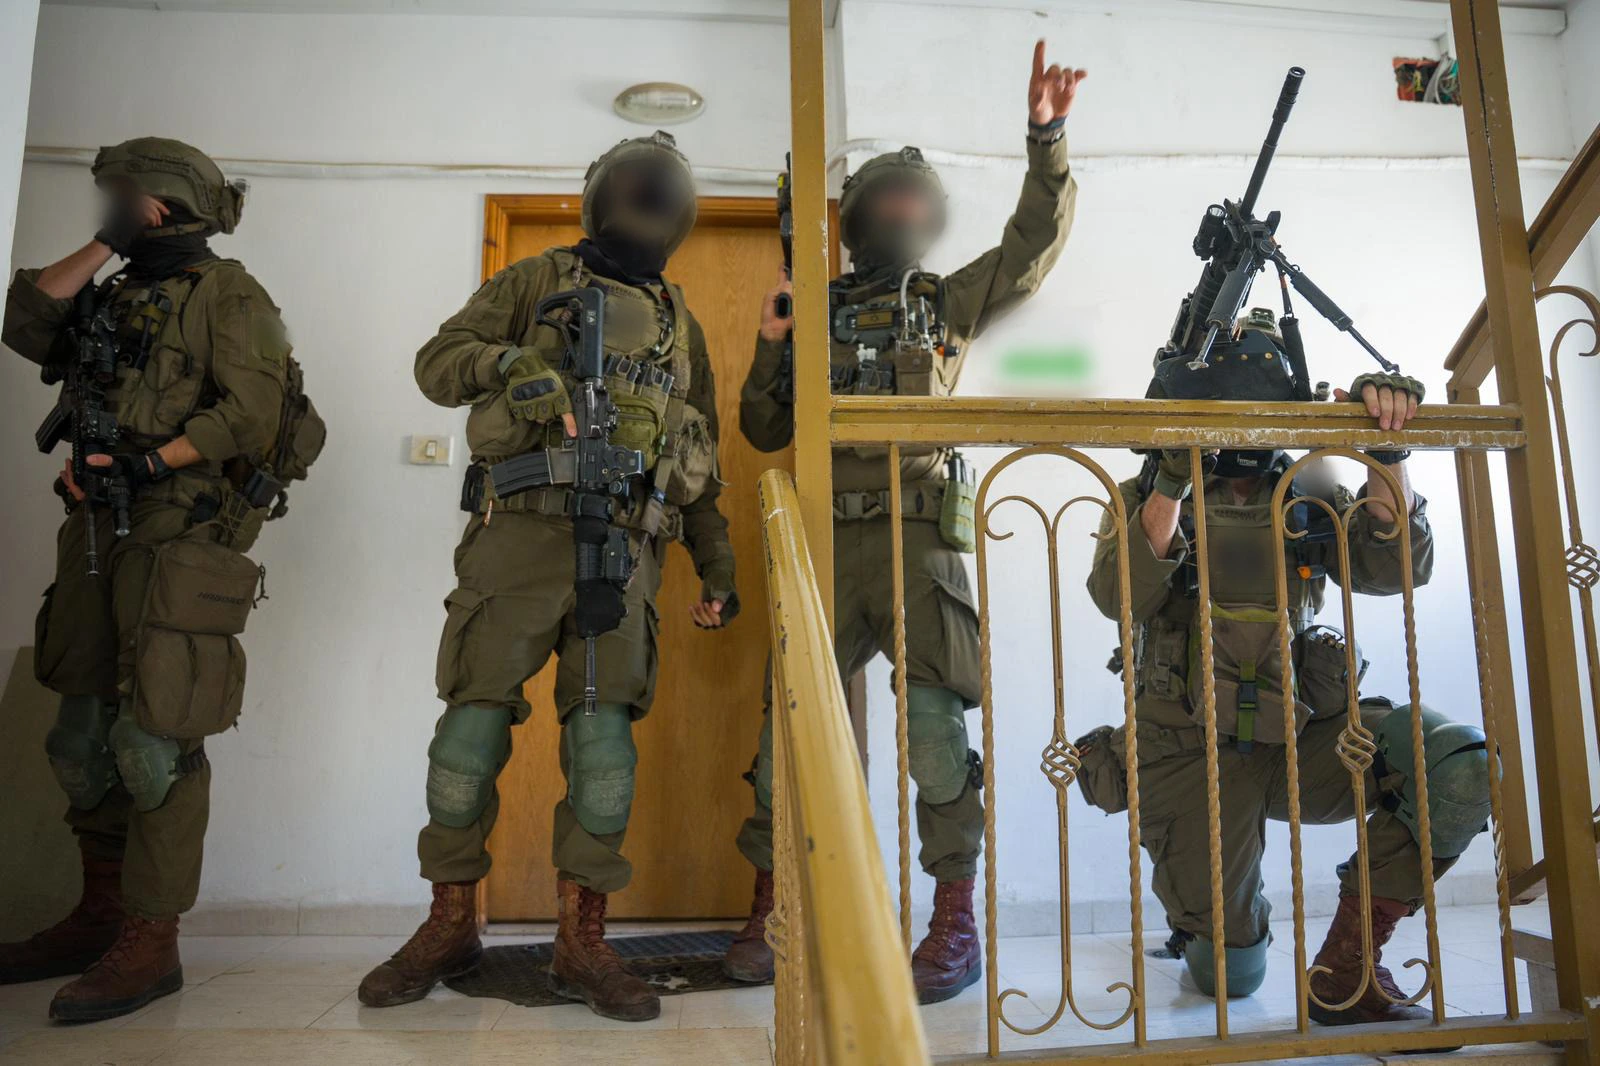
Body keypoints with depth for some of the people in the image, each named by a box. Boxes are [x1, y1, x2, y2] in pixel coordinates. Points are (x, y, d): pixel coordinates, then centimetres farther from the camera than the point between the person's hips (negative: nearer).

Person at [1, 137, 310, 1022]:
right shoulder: (118, 299, 21)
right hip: (101, 536, 8)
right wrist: (103, 244, 7)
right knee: (84, 735, 12)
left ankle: (151, 945, 0)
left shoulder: (227, 295, -2)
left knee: (155, 741, -8)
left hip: (181, 541, -8)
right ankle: (99, 919, 24)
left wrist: (143, 464, -19)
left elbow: (251, 415, -13)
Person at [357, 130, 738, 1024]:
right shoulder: (535, 281, 13)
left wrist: (718, 565, 13)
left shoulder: (681, 322, 21)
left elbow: (704, 462, 21)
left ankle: (584, 942, 6)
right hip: (520, 533, -1)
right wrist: (508, 362, -16)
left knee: (603, 736, -4)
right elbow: (437, 363, 6)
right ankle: (452, 925, 14)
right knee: (473, 725, -1)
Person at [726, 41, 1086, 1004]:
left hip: (920, 535, -1)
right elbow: (767, 431, 17)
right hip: (827, 538, 2)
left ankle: (957, 919, 0)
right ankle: (773, 908, 10)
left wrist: (1047, 140, -3)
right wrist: (770, 349, 1)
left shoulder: (948, 302, 17)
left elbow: (1036, 244, 7)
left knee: (932, 716, -11)